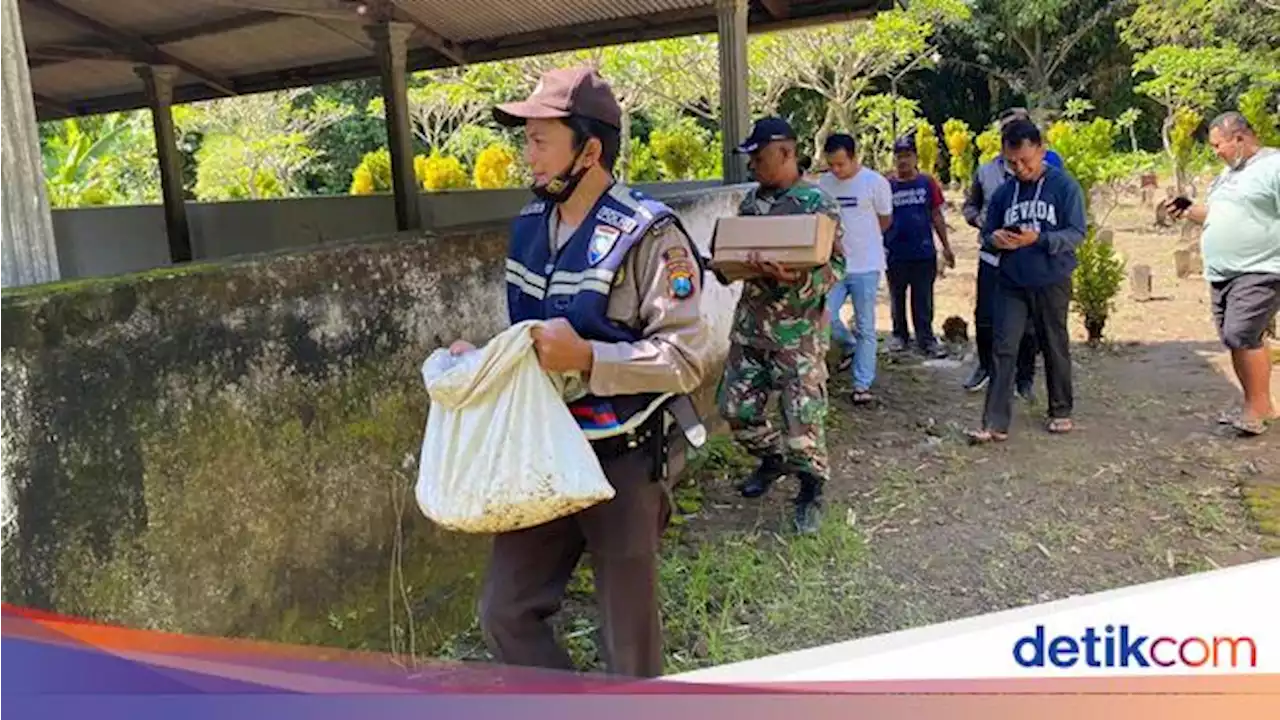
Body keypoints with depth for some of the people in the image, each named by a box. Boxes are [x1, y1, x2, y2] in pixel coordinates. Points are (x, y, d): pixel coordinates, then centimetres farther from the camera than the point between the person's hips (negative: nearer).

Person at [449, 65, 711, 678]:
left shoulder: (648, 237, -16)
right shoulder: (529, 227, 7)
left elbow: (686, 359, -19)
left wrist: (587, 358, -28)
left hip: (620, 460, -7)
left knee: (629, 637, 10)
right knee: (504, 613, 13)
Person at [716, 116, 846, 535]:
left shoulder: (818, 203, -10)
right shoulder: (751, 200, 10)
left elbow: (835, 266, -14)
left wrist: (796, 280, -31)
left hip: (798, 331, -7)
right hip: (750, 323, 7)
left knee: (803, 414, -3)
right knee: (736, 407, 11)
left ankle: (811, 488, 19)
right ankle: (773, 459, 37)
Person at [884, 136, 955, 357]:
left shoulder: (927, 183, -1)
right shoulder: (886, 186, -3)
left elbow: (936, 215, 4)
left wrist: (946, 246, 4)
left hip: (924, 253, 0)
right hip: (895, 254, 0)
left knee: (923, 299, 6)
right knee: (897, 298, 14)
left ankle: (926, 338, 15)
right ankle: (900, 335, 29)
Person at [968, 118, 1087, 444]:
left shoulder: (1064, 186, -6)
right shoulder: (1004, 192, 7)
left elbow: (1076, 232, -10)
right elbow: (987, 235, 12)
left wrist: (1038, 239, -26)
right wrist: (994, 240, -12)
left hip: (1052, 282, -3)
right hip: (1011, 283, 3)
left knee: (1055, 347, 11)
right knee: (1003, 349, -3)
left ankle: (1061, 412, 29)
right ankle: (995, 423, -3)